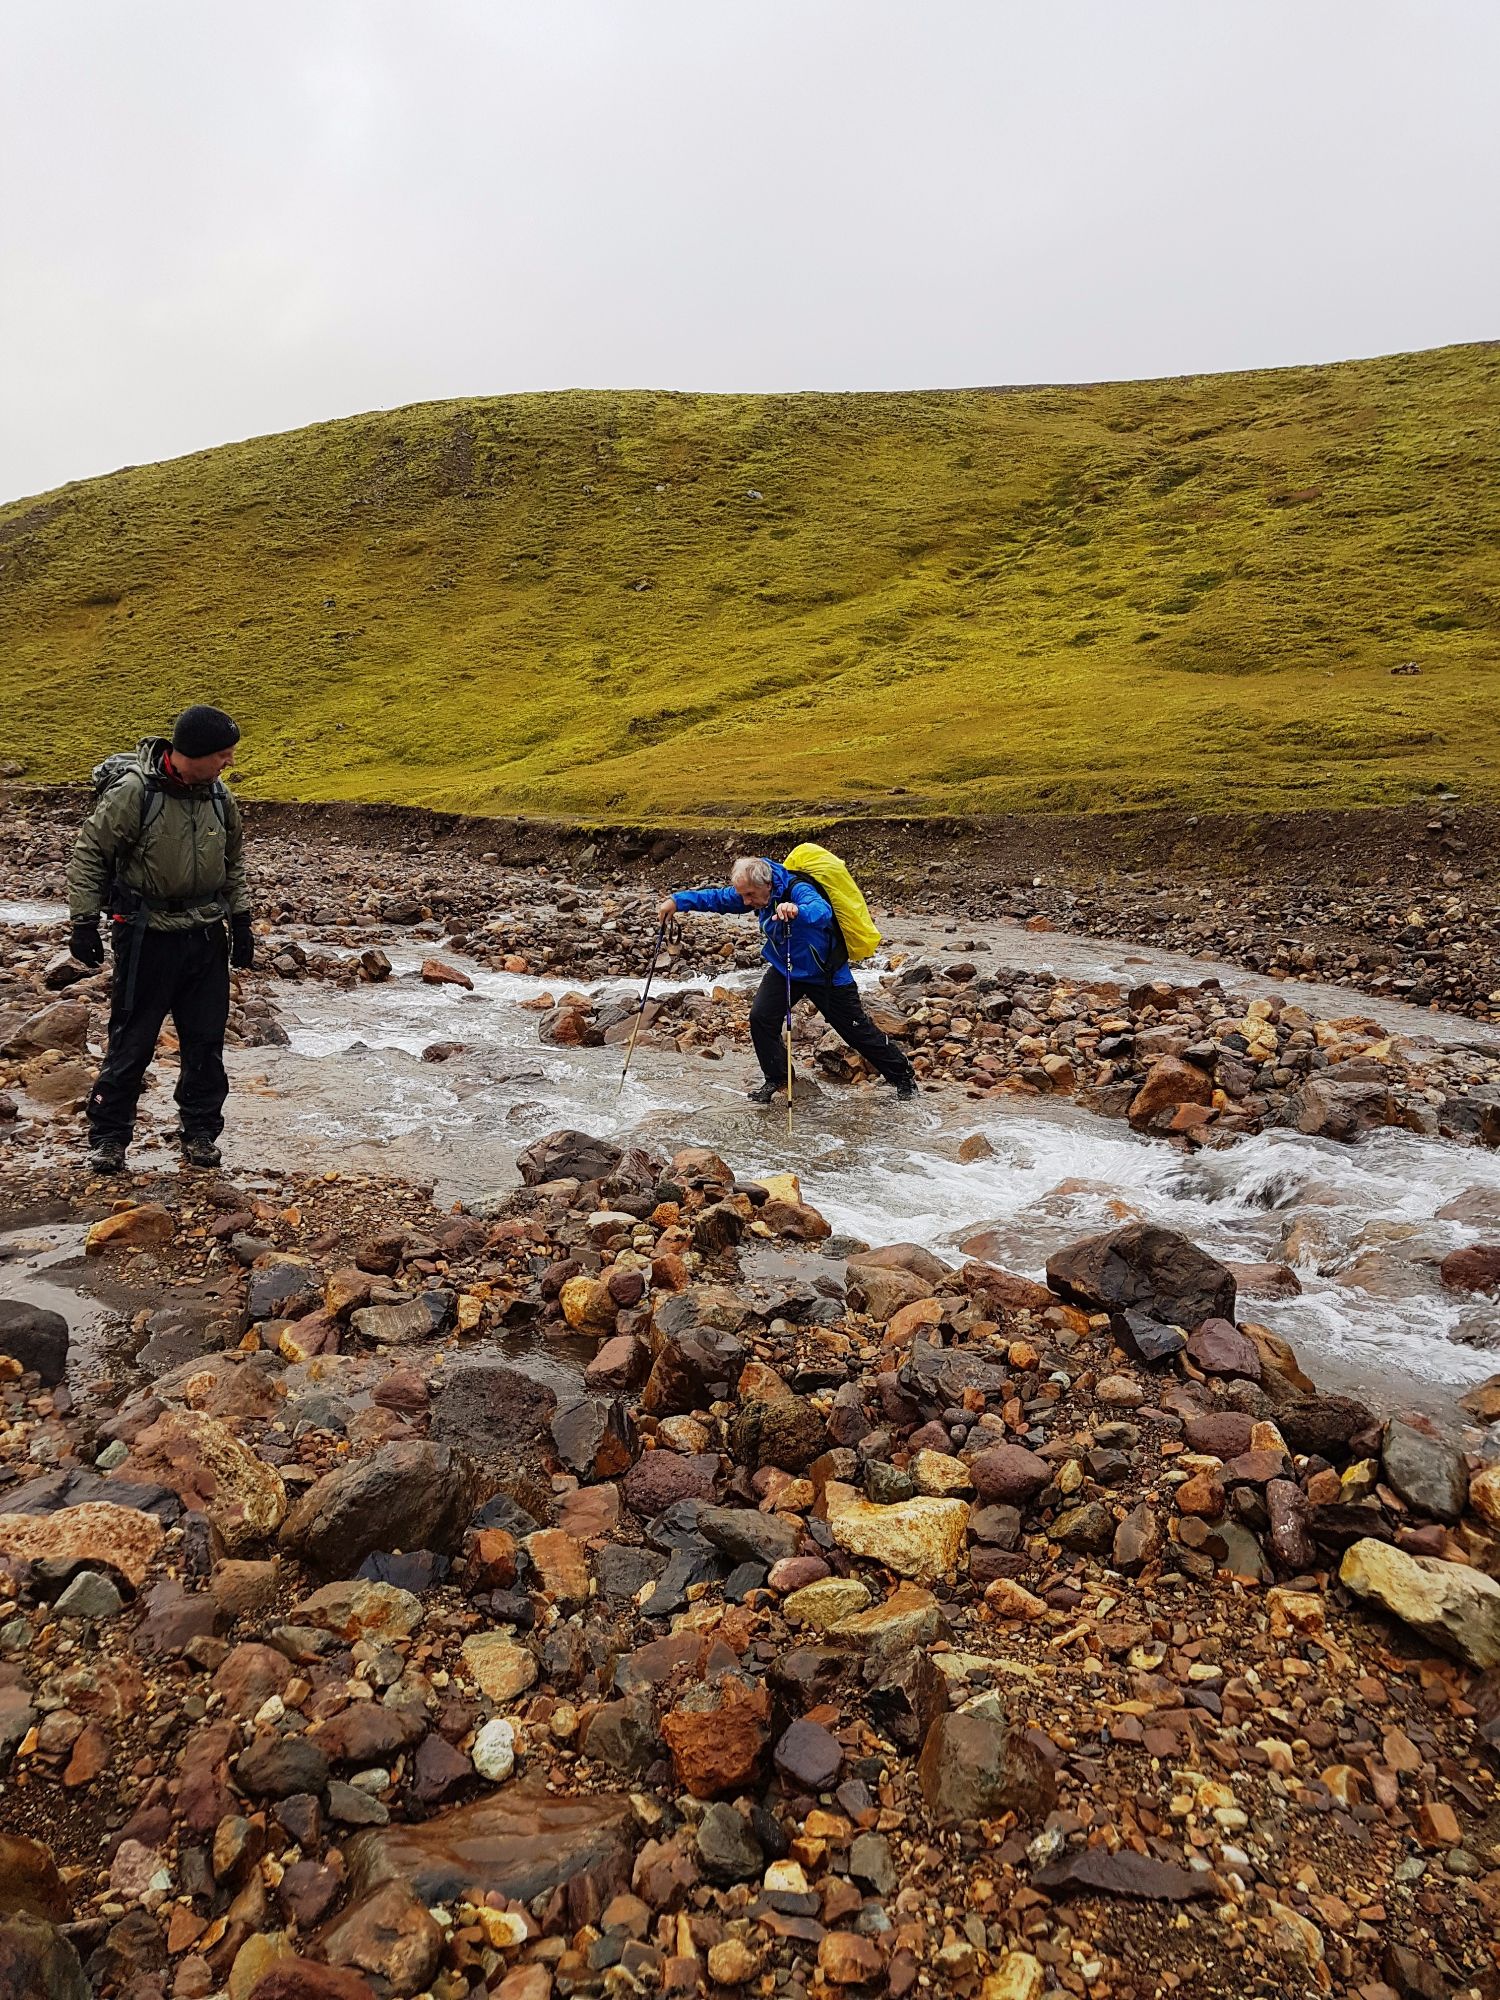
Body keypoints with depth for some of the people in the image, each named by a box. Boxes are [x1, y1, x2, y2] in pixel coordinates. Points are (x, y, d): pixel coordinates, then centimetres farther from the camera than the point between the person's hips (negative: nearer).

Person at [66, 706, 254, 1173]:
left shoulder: (217, 794, 3)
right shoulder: (133, 792, -16)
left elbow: (233, 860, 17)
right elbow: (89, 855, -9)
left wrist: (240, 919, 16)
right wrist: (84, 922, -9)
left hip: (206, 936, 5)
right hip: (147, 938, -5)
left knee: (206, 1041, 8)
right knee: (132, 1041, 2)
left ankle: (201, 1131, 21)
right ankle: (108, 1135, 16)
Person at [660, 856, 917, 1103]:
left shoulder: (798, 890, -33)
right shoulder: (755, 893, -12)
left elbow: (822, 911, -54)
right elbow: (716, 898, -1)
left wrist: (797, 911, -75)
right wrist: (677, 900, -13)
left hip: (826, 973, -6)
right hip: (785, 969, 6)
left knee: (858, 1030, 2)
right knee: (761, 1018, -11)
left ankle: (904, 1078, 20)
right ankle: (776, 1079, 9)